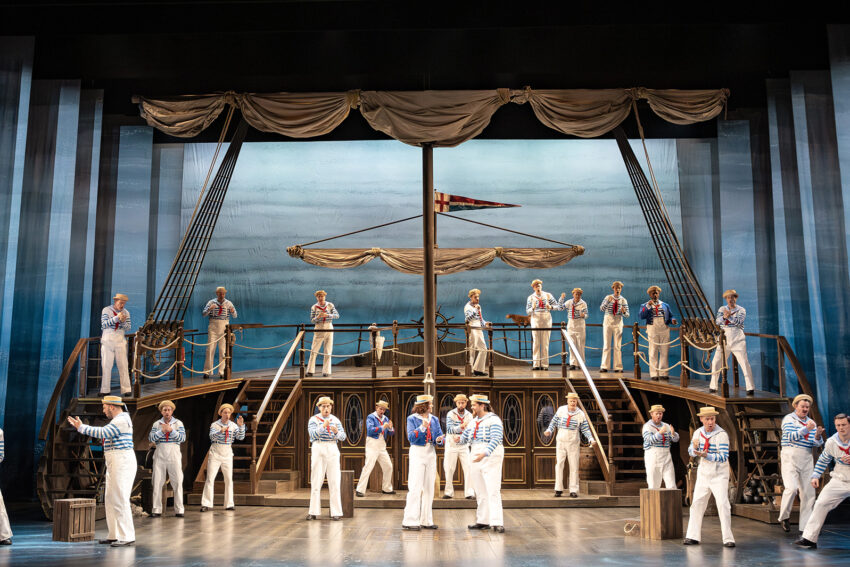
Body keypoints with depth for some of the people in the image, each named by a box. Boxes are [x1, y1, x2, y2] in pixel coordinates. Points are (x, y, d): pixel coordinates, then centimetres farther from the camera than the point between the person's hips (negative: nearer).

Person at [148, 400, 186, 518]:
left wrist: (171, 430, -14)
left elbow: (183, 438, -5)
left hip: (174, 456, -1)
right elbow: (151, 438, -2)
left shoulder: (178, 423, 7)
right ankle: (156, 510, 7)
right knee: (157, 482, 0)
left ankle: (179, 510, 2)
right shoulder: (156, 424, 10)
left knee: (177, 482, -2)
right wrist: (162, 431, -13)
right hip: (160, 456, 1)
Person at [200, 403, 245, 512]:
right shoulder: (215, 425, -1)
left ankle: (229, 504, 9)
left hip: (227, 454, 3)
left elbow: (241, 438, -5)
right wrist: (221, 431, -34)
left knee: (229, 479, 3)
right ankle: (206, 504, -2)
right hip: (215, 454, -3)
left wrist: (241, 426, -17)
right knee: (210, 479, -5)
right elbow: (212, 437, -17)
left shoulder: (233, 425, 5)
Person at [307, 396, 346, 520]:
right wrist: (323, 426, -29)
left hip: (332, 450, 2)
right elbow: (313, 435, -14)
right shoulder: (313, 420, 2)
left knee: (334, 482, -3)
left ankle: (336, 513, -1)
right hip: (318, 449, -2)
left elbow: (343, 437, 1)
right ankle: (313, 512, 6)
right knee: (316, 481, 0)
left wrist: (336, 432, -21)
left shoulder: (336, 420, 10)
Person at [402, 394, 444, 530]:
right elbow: (411, 437, -14)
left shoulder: (434, 419, 11)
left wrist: (438, 440, -14)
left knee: (429, 488, 8)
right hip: (417, 453, -6)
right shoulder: (412, 419, -4)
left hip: (431, 453, 6)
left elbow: (440, 436, 9)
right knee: (415, 488, -9)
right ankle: (410, 521, -6)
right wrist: (422, 427, -26)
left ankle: (426, 520, 15)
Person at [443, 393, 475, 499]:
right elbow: (449, 429, -18)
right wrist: (461, 427, -34)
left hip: (464, 446, 2)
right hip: (451, 445, -2)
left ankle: (469, 493, -4)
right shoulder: (450, 414, -5)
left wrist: (461, 438, -18)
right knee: (449, 470, 1)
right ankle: (449, 492, 12)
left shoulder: (469, 415, 4)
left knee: (468, 468, -7)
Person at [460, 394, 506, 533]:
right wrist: (459, 439, -8)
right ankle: (483, 521, 16)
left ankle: (497, 523, -14)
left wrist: (484, 454, -33)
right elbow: (465, 438, 16)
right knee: (480, 492, 10)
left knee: (493, 491, -12)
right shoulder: (474, 421, 16)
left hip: (491, 457, -8)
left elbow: (495, 440, -20)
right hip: (476, 459, 8)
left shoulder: (493, 420, -8)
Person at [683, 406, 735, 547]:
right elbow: (691, 452, 6)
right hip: (703, 474, 5)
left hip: (719, 475, -5)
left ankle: (728, 539, -6)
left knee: (723, 505, -12)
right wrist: (695, 446, -17)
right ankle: (693, 537, 14)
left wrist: (706, 455, -34)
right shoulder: (698, 432, 2)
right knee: (697, 504, 7)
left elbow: (723, 457, -22)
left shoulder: (721, 434, -16)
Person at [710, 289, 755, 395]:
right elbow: (717, 321, -5)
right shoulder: (722, 309, 12)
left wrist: (730, 316, -30)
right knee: (716, 363, -1)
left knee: (745, 364, -9)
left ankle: (750, 388, -4)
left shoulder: (741, 310, 4)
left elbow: (739, 322, -14)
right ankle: (713, 386, 11)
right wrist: (724, 317, -25)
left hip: (738, 341, -2)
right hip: (724, 340, 3)